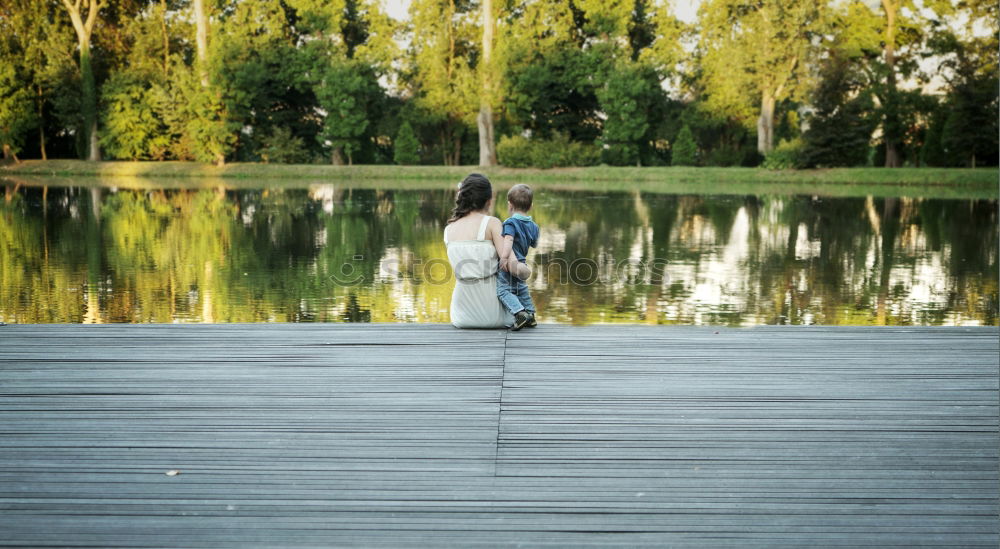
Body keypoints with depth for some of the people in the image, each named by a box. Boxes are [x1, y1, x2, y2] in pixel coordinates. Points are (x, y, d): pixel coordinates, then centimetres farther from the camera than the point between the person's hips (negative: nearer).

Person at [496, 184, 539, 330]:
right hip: (521, 263, 8)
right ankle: (530, 315, 27)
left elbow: (508, 240, -30)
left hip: (509, 264, -8)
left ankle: (520, 312, -22)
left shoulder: (510, 223, -13)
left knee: (504, 290, -7)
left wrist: (504, 257, -39)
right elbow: (534, 245, 25)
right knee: (521, 290, 23)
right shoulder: (533, 226, 10)